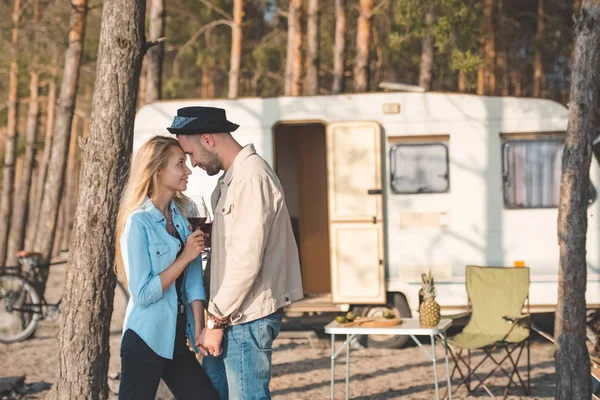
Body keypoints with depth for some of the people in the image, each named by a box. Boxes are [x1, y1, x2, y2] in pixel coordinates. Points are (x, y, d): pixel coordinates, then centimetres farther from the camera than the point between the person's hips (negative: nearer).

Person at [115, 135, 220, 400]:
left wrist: (199, 329, -7)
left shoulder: (182, 216, 8)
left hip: (177, 342, 6)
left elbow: (193, 281, 3)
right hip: (146, 341, -6)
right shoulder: (138, 222, -12)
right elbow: (142, 294, -17)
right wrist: (185, 257, -15)